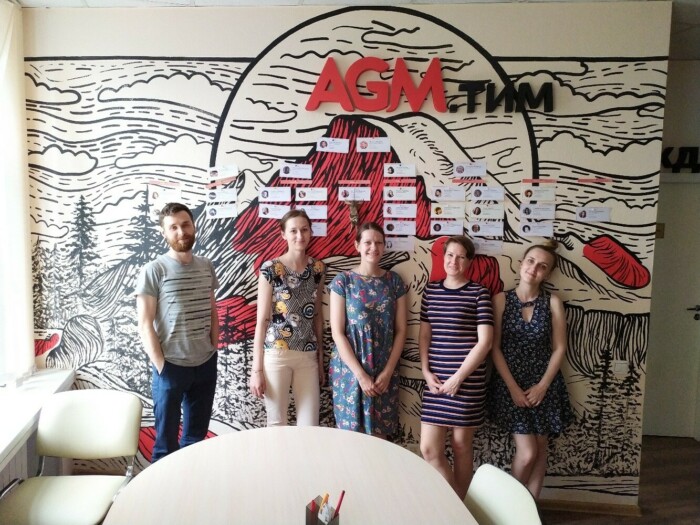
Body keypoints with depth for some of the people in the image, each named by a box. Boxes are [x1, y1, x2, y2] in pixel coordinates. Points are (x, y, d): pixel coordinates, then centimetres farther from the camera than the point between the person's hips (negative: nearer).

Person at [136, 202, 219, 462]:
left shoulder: (206, 266, 5)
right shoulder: (153, 270, -9)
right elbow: (145, 325, -10)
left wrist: (214, 349, 5)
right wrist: (161, 366, -12)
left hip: (206, 364, 4)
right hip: (171, 366, -4)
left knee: (197, 436, 17)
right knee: (166, 441, 10)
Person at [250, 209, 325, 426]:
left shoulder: (317, 268, 4)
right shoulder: (270, 269, -9)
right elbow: (262, 320, -8)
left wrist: (321, 358, 13)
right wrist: (256, 368, -8)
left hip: (308, 356, 4)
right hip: (276, 354, -4)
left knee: (310, 426, 8)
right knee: (277, 424, 9)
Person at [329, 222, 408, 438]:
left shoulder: (394, 281, 4)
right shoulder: (343, 281, -4)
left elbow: (401, 330, 4)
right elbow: (337, 333, -8)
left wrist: (387, 371, -5)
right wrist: (361, 374, -13)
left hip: (384, 372, 2)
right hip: (350, 370, -2)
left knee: (380, 433, 7)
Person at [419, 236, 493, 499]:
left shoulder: (479, 293, -5)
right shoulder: (431, 290, 8)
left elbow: (484, 341, -10)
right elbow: (424, 334, 12)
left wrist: (458, 378, -12)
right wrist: (426, 371, -1)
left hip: (467, 381, -4)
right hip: (435, 381, 4)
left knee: (461, 445, 8)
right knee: (429, 448, 2)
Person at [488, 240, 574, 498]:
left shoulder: (553, 302, 0)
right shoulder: (501, 300, -4)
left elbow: (559, 348, 0)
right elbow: (495, 348, -6)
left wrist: (542, 385, -9)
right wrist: (513, 387, -11)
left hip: (544, 385, 2)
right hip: (510, 384, -2)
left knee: (540, 449, 9)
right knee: (527, 452, -4)